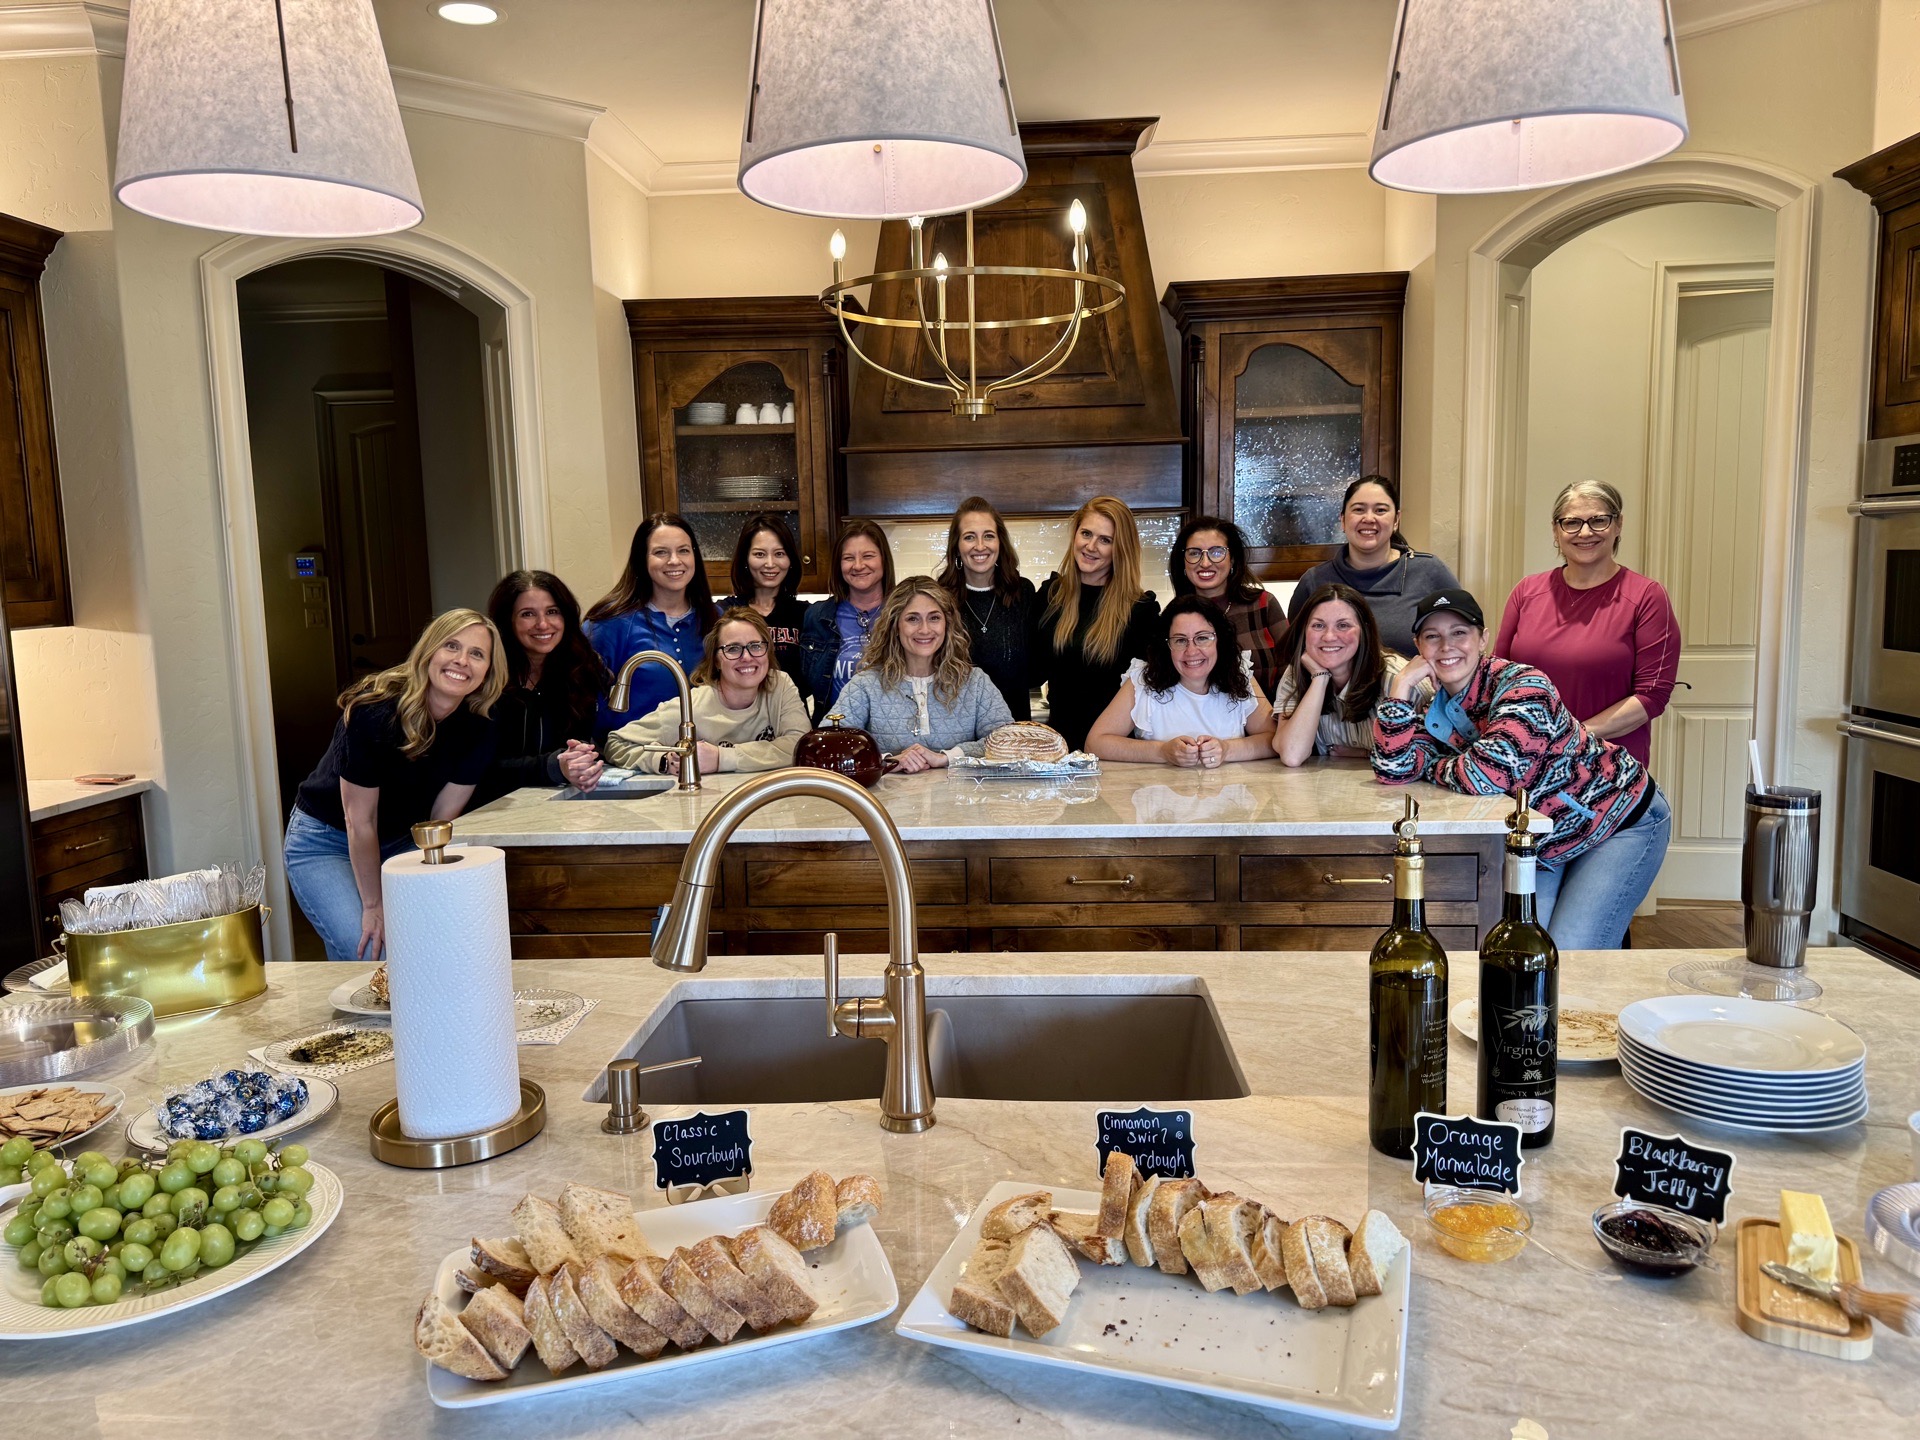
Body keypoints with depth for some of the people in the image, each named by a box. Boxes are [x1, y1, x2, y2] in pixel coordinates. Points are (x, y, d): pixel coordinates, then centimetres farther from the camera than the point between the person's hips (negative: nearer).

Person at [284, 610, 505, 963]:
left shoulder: (478, 732, -15)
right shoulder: (374, 713, -29)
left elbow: (441, 819, -9)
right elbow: (359, 821, -23)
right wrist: (373, 906, -17)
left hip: (400, 843, 4)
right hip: (325, 844, -4)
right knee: (367, 951, -21)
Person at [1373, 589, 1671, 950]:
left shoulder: (1522, 684, -23)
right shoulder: (1436, 713, -3)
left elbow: (1488, 773, -35)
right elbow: (1395, 769, -19)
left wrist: (1434, 769, -15)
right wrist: (1402, 686, -20)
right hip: (1549, 845, 6)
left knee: (1569, 958, -14)